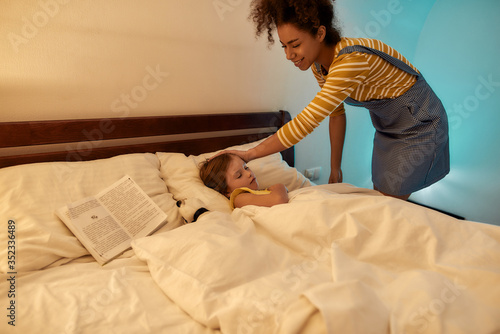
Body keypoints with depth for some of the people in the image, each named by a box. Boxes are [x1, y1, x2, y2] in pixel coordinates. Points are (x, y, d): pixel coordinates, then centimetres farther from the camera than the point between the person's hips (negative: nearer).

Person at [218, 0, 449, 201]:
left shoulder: (352, 60, -35)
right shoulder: (318, 66, -8)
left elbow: (305, 124, -36)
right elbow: (337, 115, 3)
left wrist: (249, 155, -29)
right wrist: (335, 167, 8)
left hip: (419, 123, -7)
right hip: (388, 127, 7)